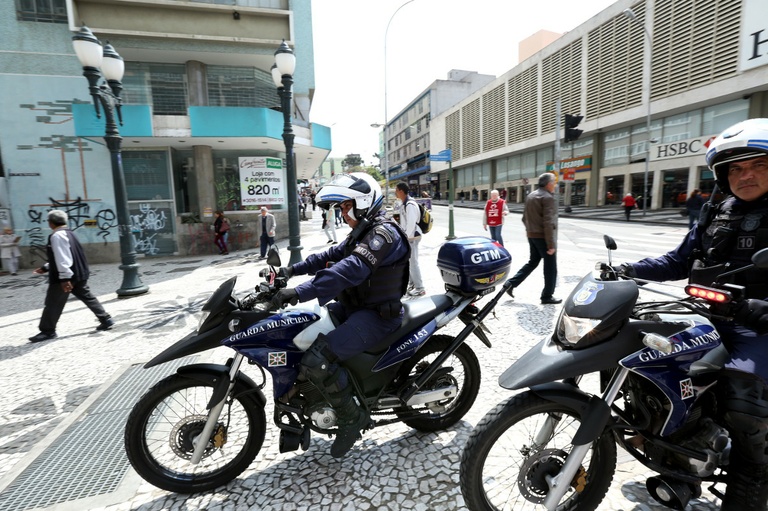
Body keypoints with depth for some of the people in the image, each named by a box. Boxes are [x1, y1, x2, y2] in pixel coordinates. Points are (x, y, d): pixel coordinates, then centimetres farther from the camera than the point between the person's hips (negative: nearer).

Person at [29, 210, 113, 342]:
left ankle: (48, 331, 14)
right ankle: (106, 320, 11)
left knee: (53, 304, 3)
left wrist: (64, 278, -26)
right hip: (79, 274, 9)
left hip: (66, 277, -9)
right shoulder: (68, 233, 15)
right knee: (87, 297, 12)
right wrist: (46, 267, 28)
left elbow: (62, 258, -23)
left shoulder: (57, 236, -16)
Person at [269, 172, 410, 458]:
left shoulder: (383, 233, -19)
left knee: (316, 361, -25)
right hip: (354, 307, 11)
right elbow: (331, 255, 17)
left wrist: (301, 292, -40)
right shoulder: (362, 233, 15)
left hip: (376, 316, -11)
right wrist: (294, 270, 6)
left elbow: (350, 269, -34)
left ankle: (351, 417, -3)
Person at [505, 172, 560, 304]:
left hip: (532, 236, 8)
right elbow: (549, 223, -22)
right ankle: (547, 296, 13)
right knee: (550, 267, 4)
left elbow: (525, 218, 15)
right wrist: (551, 244, -21)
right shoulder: (548, 198, -15)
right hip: (543, 237, -8)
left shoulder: (530, 196, 11)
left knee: (532, 262, 20)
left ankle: (511, 284, 14)